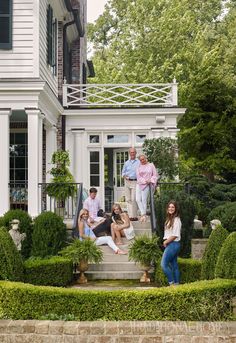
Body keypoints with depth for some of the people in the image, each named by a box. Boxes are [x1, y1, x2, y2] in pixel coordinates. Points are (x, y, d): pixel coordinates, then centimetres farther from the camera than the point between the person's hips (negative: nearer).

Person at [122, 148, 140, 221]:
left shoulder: (139, 162, 3)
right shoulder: (126, 163, 17)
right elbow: (123, 172, 20)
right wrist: (124, 176, -1)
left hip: (135, 182, -5)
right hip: (127, 182, 5)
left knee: (134, 199, -11)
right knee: (128, 199, 4)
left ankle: (134, 215, -9)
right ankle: (130, 215, 8)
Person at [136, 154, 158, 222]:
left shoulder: (151, 165, 7)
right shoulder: (139, 166, 9)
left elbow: (155, 175, 5)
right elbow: (138, 176, 1)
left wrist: (150, 180, -10)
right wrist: (144, 181, -12)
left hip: (146, 185, -2)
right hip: (139, 184, 2)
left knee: (144, 200, -6)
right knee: (138, 199, -8)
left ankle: (144, 215, 2)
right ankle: (143, 214, -1)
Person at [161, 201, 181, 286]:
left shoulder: (176, 220, -13)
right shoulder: (169, 219, 14)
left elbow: (175, 235, -17)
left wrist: (166, 242, -9)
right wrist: (166, 241, 1)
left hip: (173, 244, -9)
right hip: (170, 244, 9)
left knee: (164, 264, -11)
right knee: (174, 265, 11)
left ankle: (171, 283, -6)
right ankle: (176, 283, 15)